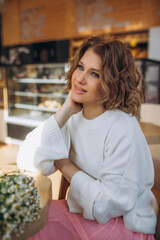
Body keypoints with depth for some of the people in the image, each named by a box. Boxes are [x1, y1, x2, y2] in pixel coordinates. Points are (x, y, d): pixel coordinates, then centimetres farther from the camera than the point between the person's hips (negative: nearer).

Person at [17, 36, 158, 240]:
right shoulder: (74, 118, -5)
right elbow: (27, 162, -15)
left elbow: (109, 204, -23)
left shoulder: (123, 128, -24)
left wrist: (64, 165, -14)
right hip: (80, 212, 5)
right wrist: (65, 111, -21)